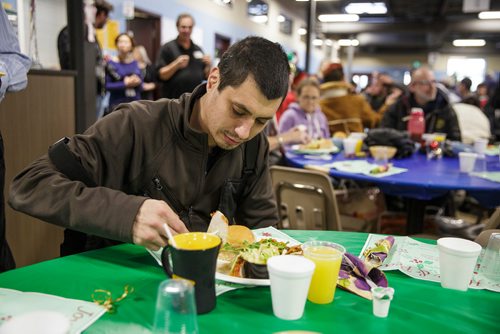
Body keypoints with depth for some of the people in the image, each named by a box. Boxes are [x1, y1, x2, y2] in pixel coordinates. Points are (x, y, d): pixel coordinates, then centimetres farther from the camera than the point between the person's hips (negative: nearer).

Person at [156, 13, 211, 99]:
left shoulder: (198, 50, 15)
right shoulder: (167, 48, 1)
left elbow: (205, 76, 16)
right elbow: (161, 75, -6)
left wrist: (208, 65, -3)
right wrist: (176, 65, -20)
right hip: (173, 99, -4)